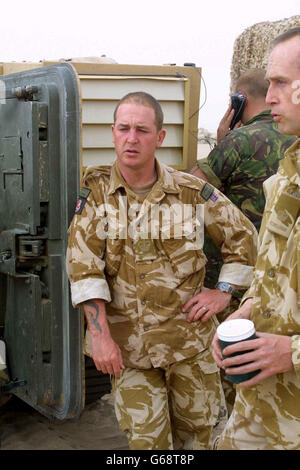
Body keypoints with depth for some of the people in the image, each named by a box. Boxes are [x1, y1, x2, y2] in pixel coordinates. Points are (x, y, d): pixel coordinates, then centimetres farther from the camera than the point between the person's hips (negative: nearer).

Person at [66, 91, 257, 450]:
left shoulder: (191, 191, -4)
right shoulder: (95, 192, -5)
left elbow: (242, 236, 8)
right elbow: (83, 267, -10)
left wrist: (224, 291, 2)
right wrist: (100, 336, -15)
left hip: (189, 338, 1)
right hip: (126, 343, -1)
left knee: (196, 430, 16)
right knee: (145, 437, 5)